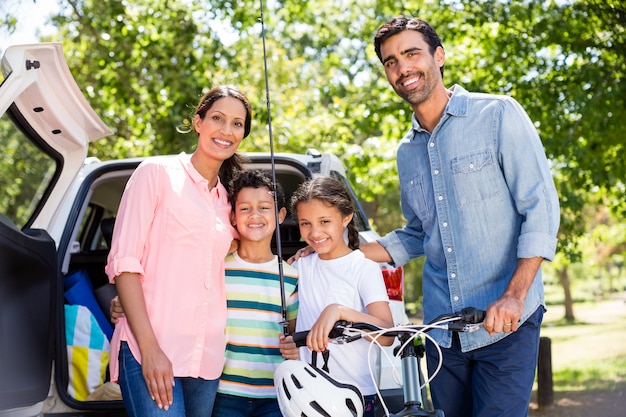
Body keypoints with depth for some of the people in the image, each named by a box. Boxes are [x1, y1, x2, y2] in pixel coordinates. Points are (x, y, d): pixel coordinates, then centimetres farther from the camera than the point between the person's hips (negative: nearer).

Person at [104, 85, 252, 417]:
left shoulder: (227, 200, 17)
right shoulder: (157, 172, 1)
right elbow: (123, 262, -7)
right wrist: (150, 347, -15)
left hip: (207, 360, 6)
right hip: (150, 350, -5)